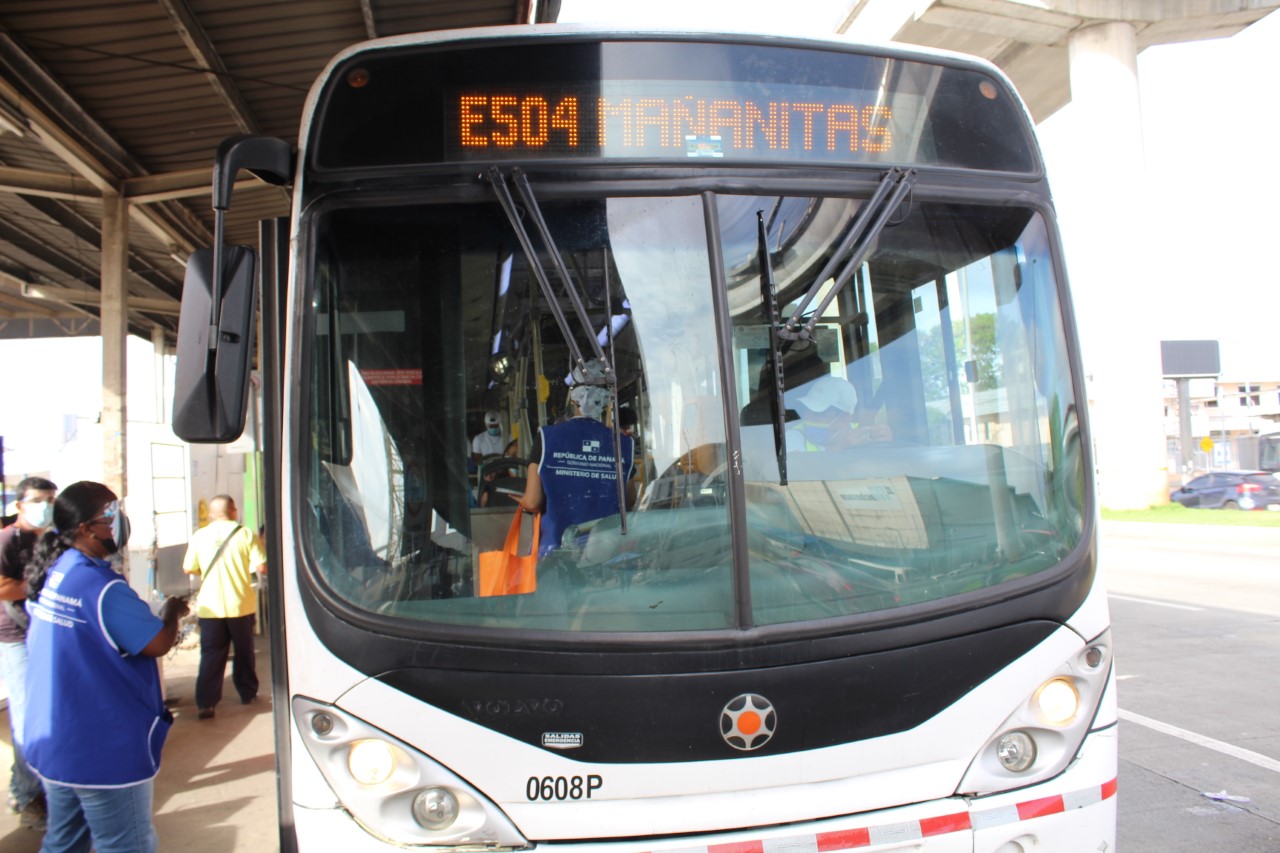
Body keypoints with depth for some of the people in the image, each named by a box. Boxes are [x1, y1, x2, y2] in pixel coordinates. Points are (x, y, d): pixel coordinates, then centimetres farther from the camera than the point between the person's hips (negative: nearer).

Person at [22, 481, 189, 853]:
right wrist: (172, 610, 3)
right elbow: (159, 643, -16)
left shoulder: (50, 573, 3)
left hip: (50, 744, 9)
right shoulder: (103, 588, -24)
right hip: (104, 753, -9)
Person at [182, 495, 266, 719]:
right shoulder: (245, 534, -6)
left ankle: (206, 703, 0)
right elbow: (261, 566, -11)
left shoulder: (199, 536, -1)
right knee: (244, 652, 14)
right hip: (241, 605, -1)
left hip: (210, 607, 1)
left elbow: (188, 568, 6)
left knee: (211, 655, 5)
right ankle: (248, 694, 26)